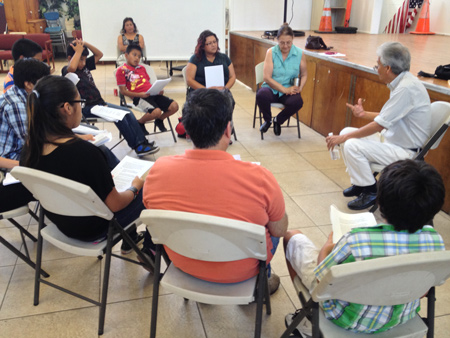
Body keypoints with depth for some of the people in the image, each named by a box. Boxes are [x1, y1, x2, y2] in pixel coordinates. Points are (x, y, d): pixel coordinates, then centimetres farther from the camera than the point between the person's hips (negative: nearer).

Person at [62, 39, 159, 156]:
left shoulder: (85, 66, 13)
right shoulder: (67, 71, -9)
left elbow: (99, 55, 20)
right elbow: (72, 68, -34)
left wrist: (85, 44, 4)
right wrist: (79, 51, -20)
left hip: (99, 102, 9)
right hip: (87, 108, -9)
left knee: (128, 113, -6)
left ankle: (141, 142, -10)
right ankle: (137, 147, -16)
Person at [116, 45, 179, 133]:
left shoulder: (142, 68, 25)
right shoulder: (122, 70, 4)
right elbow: (123, 91, -2)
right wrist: (139, 94, -15)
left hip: (152, 94, 7)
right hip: (139, 97, -7)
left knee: (174, 106, -11)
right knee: (156, 111, -33)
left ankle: (159, 120, 18)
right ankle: (139, 123, -2)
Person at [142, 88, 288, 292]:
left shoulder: (158, 170, -22)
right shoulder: (259, 178, -31)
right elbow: (279, 230, -13)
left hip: (182, 262, 3)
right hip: (241, 272, -3)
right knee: (273, 226, 25)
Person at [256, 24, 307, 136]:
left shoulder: (299, 53, 2)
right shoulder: (271, 52, -3)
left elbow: (304, 75, 14)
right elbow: (267, 77, -9)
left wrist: (299, 88, -8)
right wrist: (285, 89, -17)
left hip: (290, 90, 1)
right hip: (271, 88, -1)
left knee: (297, 102, -34)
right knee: (261, 96, -36)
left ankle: (278, 120, 2)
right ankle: (267, 120, 1)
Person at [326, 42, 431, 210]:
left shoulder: (406, 88, -25)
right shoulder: (402, 82, 4)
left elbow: (379, 125, -24)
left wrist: (343, 138, -18)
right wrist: (364, 113, 10)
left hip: (405, 151, -10)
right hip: (394, 140, 10)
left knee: (352, 145, -23)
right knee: (347, 132, 7)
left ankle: (371, 192, -2)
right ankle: (359, 183, 18)